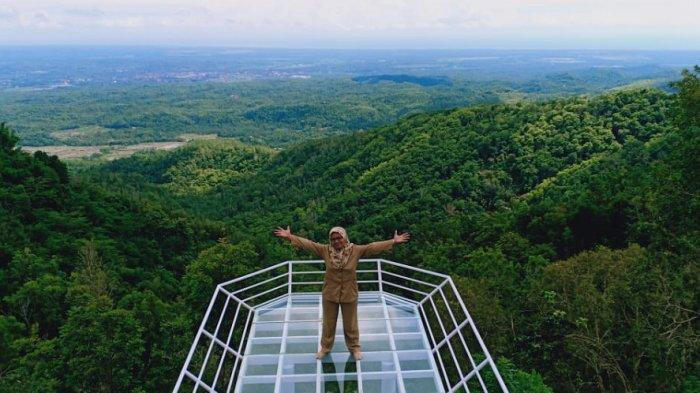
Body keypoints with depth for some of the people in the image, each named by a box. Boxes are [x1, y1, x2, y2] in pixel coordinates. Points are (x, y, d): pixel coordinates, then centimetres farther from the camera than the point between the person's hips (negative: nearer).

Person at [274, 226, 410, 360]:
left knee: (350, 324, 15)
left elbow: (373, 246, -16)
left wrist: (393, 241, -22)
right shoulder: (325, 250, -10)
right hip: (330, 294, 1)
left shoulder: (356, 250, -12)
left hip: (349, 294, -1)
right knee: (328, 323, 17)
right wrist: (289, 237, -18)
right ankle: (325, 347, 38)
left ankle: (354, 347, 38)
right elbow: (307, 243, -11)